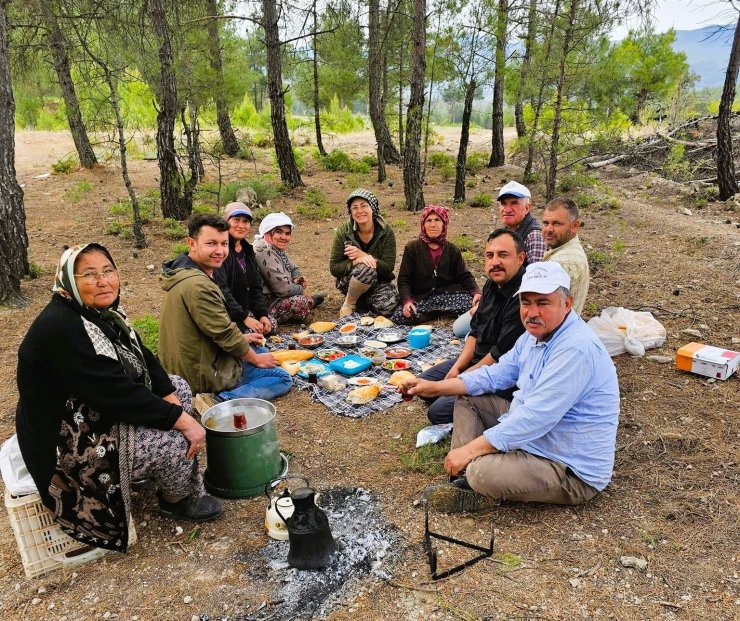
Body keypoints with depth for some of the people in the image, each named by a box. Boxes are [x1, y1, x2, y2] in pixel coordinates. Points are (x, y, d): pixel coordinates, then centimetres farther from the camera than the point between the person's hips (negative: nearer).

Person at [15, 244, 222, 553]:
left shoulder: (103, 313, 1)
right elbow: (115, 392, -32)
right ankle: (178, 499, 14)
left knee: (179, 387, 8)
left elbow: (144, 361, 4)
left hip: (96, 414, 10)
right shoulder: (59, 328, -28)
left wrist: (172, 398, -11)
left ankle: (187, 481, 15)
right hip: (69, 443, -10)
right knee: (176, 441, -19)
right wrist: (180, 419, -27)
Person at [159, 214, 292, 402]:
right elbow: (224, 333, -22)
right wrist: (256, 359, -7)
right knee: (284, 379, -4)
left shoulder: (184, 273, 6)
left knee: (260, 351, 27)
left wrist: (241, 338, 13)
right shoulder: (197, 285, -28)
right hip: (204, 374, -10)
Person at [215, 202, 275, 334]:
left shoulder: (248, 250, 12)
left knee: (272, 324, -4)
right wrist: (244, 318, -24)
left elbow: (256, 286, 11)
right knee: (250, 331, -25)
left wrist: (263, 314, -3)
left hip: (246, 308, 9)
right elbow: (221, 289, -23)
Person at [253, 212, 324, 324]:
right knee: (301, 303, -23)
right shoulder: (265, 251, -22)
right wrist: (302, 290, -7)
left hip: (273, 296, 11)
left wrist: (297, 278, 0)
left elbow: (294, 269, 24)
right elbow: (283, 288, -25)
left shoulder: (277, 248, 9)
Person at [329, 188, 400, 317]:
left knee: (388, 304, -30)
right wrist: (357, 261, -30)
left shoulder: (386, 231, -11)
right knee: (367, 269, -35)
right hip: (348, 281, -1)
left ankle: (361, 299, 4)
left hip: (378, 281, 2)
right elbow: (334, 268, -13)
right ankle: (349, 303, -8)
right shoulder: (343, 232, -12)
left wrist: (364, 255, -27)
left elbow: (389, 267, -15)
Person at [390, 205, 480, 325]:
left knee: (472, 302, -29)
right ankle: (443, 311, -14)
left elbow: (464, 276, 6)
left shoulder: (453, 250, 9)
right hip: (420, 297, 0)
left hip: (448, 295, 0)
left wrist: (476, 292, -16)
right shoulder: (411, 248, 2)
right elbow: (404, 279, -2)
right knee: (398, 317, -29)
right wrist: (407, 301, -21)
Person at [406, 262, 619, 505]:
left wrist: (470, 449, -26)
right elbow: (496, 375, 12)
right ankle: (465, 471, -1)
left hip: (572, 470, -9)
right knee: (468, 398, 10)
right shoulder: (536, 334, 3)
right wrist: (436, 387, 5)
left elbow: (534, 417, -32)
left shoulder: (576, 349, -28)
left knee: (484, 473, -32)